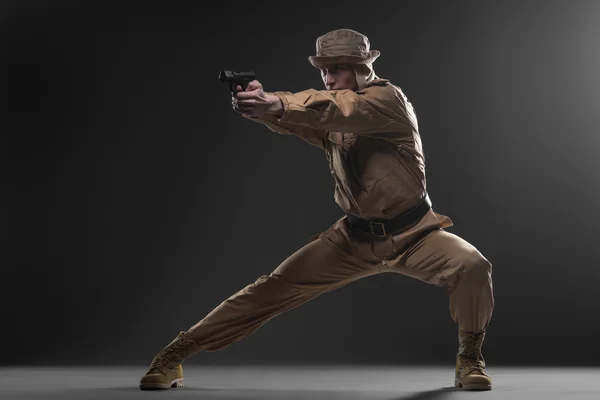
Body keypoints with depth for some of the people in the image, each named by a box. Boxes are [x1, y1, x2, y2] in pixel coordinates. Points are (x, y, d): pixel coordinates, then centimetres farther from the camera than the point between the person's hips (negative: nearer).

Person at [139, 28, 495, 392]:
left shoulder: (389, 99, -16)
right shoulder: (331, 117, 1)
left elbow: (344, 107, -37)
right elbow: (294, 120, -21)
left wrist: (279, 103, -54)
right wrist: (261, 104, -45)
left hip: (412, 234, -3)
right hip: (356, 237, 4)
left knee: (471, 265, -30)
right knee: (277, 286, -4)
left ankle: (469, 360, -6)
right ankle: (175, 353, 1)